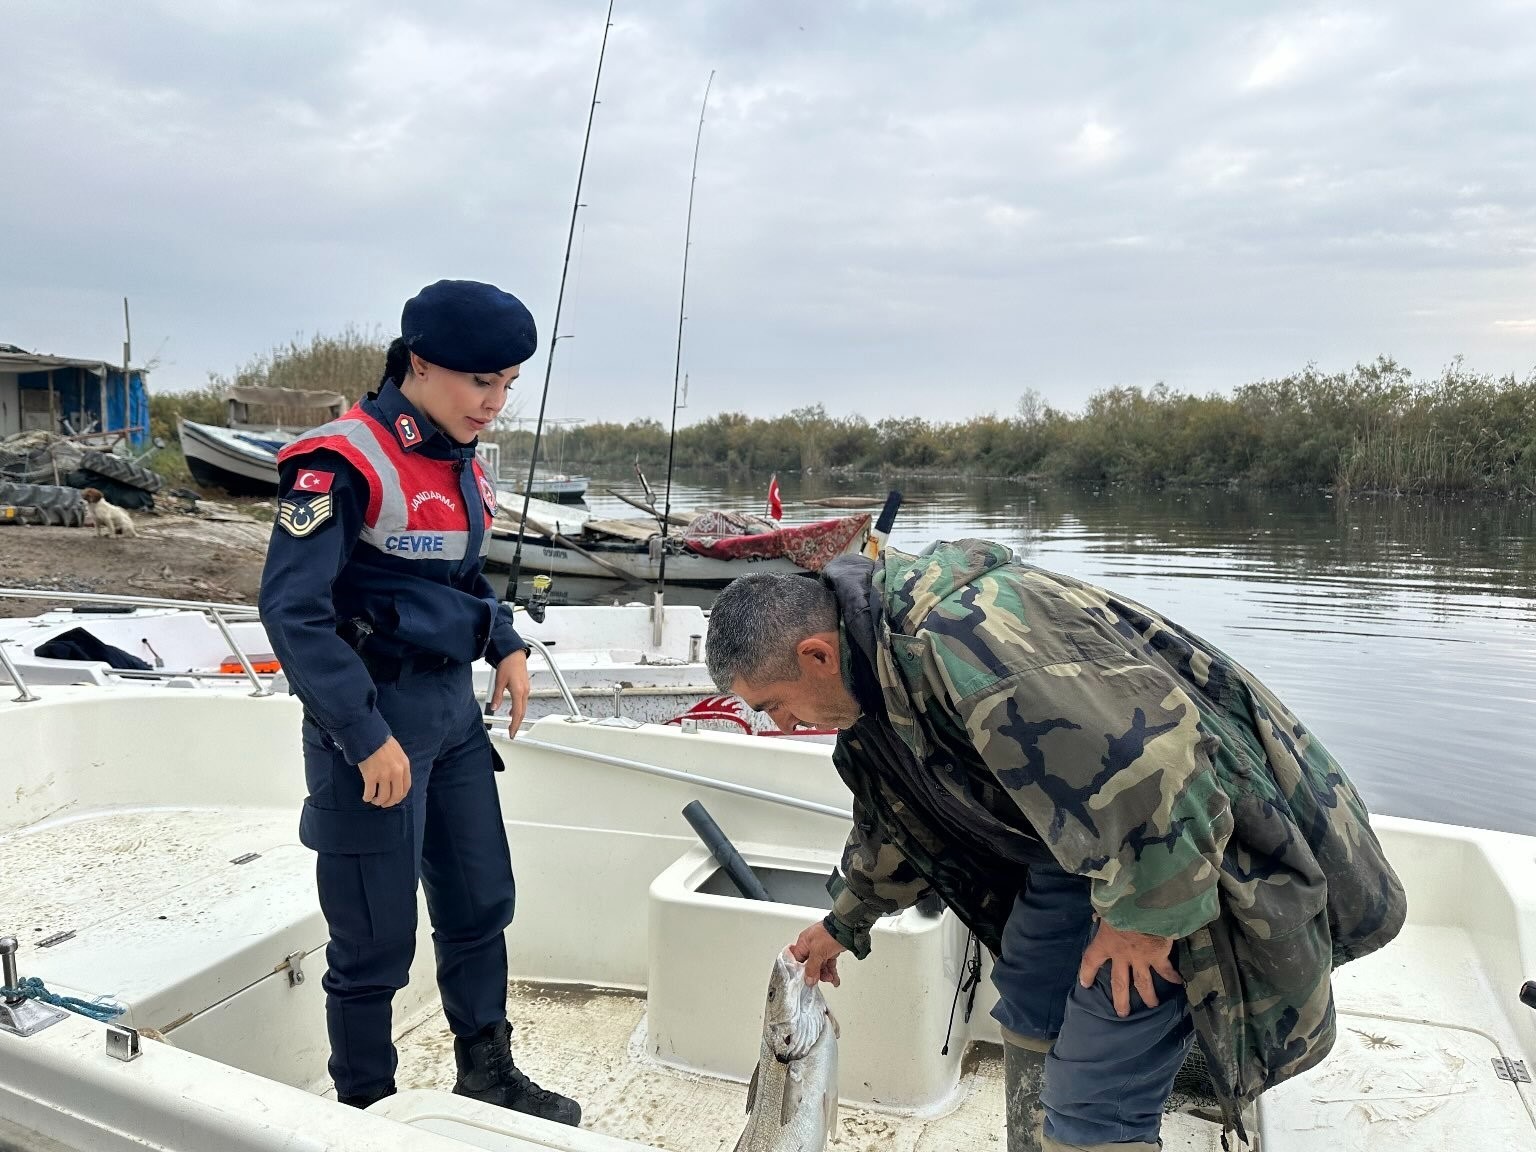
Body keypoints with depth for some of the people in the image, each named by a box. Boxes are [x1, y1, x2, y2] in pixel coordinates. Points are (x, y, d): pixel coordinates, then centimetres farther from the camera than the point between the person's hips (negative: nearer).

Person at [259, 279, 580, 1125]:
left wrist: (507, 645, 4)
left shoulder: (461, 462, 7)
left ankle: (487, 1075, 38)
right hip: (374, 722, -8)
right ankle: (366, 1114, 28)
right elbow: (291, 609, -20)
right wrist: (365, 736, -20)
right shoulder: (344, 462, -18)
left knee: (481, 902, 18)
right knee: (377, 942, 6)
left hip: (455, 711, 8)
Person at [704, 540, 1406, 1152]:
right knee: (1027, 1014, 21)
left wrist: (1142, 915, -24)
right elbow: (893, 814, 19)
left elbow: (1144, 758, -37)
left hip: (1182, 859, -9)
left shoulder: (959, 633, -34)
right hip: (1077, 838, 10)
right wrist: (845, 921, 30)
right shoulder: (872, 667, 1)